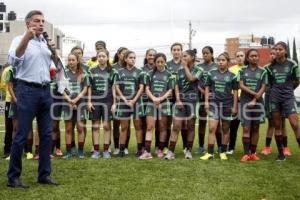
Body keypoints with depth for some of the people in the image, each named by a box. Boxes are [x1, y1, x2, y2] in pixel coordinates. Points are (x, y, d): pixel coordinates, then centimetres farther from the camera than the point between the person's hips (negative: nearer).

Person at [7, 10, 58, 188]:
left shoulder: (47, 42, 16)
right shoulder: (20, 40, -1)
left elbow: (57, 67, 19)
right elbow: (13, 61, -19)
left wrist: (54, 52, -1)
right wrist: (27, 38, -30)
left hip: (46, 91, 6)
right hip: (28, 91, -6)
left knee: (47, 134, 7)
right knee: (22, 135, -3)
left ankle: (44, 174, 16)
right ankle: (13, 177, 8)